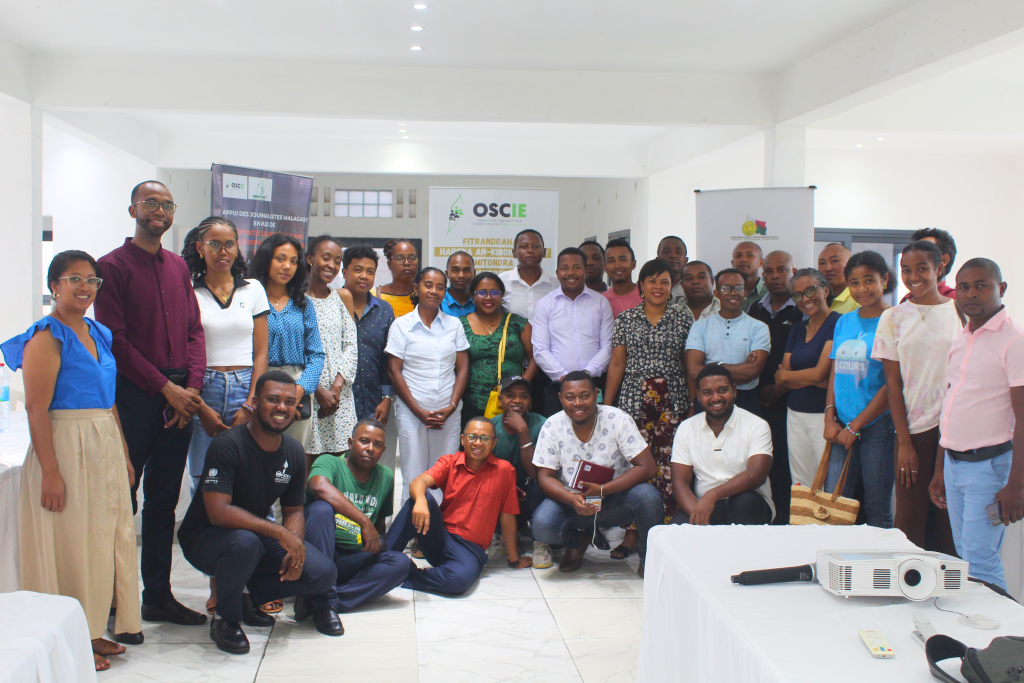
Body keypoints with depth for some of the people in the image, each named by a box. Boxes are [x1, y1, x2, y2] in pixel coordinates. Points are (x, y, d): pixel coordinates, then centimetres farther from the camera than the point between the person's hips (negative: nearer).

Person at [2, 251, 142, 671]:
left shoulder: (99, 334, 13)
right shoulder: (47, 337, -10)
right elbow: (36, 409, -16)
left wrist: (124, 456, 17)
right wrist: (50, 472, -20)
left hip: (105, 447, 8)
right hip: (66, 447, -8)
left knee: (109, 538, 12)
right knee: (71, 543, 0)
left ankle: (95, 632, 25)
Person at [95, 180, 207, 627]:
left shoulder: (179, 267, 16)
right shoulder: (113, 266, -2)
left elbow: (194, 330, 13)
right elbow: (115, 340, -9)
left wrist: (192, 387, -2)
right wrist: (165, 387, -12)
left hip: (179, 397, 6)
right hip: (134, 394, -5)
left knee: (164, 501, 10)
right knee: (123, 501, -1)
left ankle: (158, 595, 18)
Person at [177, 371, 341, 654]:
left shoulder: (294, 451, -1)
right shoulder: (227, 445, -22)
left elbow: (294, 511, 7)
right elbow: (218, 511, -31)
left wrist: (295, 549, -15)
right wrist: (280, 532, -34)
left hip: (261, 533, 6)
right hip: (206, 537, -5)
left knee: (324, 573, -15)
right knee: (245, 542, -40)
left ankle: (250, 596, 10)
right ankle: (225, 618, -12)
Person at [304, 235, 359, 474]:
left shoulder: (339, 299, 14)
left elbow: (352, 345, 8)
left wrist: (337, 386, -5)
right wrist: (318, 390, -13)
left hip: (339, 394, 4)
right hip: (307, 394, -4)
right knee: (306, 461, -5)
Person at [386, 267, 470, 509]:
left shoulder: (454, 324, 10)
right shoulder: (401, 325, 3)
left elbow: (463, 368, 9)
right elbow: (394, 371, -1)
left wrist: (451, 406, -4)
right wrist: (419, 411, -7)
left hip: (448, 413, 2)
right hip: (412, 412, -2)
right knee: (413, 478, -1)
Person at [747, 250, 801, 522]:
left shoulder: (803, 311, -2)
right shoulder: (755, 310, 16)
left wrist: (781, 387, -9)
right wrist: (757, 388, 9)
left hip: (790, 400, -5)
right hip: (759, 400, 5)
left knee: (788, 466, -6)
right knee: (771, 465, 4)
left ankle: (787, 520, 2)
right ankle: (773, 518, 11)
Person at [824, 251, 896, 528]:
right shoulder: (844, 322, 13)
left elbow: (892, 384, -10)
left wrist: (855, 426, -10)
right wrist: (830, 419, 2)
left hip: (877, 425, -5)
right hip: (843, 427, 5)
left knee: (877, 508, 3)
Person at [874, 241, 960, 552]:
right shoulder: (893, 318, 4)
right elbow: (893, 383, 2)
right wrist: (905, 442, -4)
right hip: (914, 430, 0)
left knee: (950, 521, 3)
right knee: (910, 521, 0)